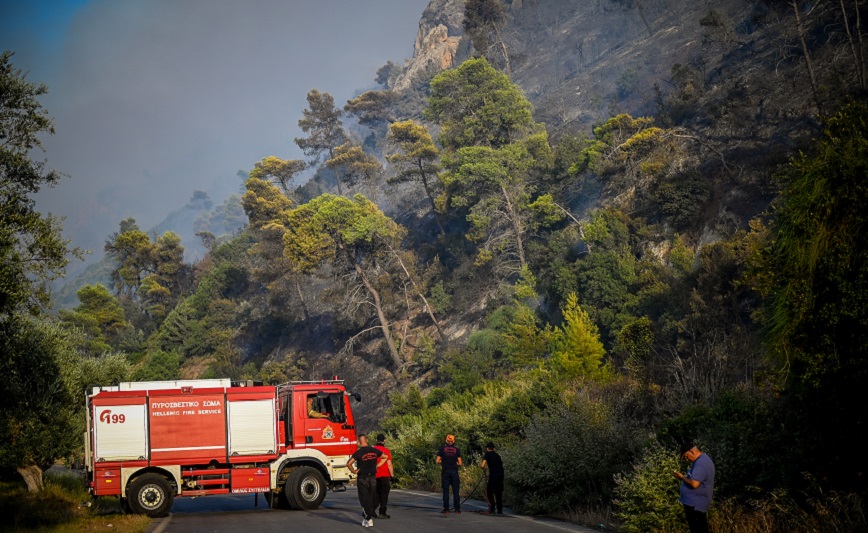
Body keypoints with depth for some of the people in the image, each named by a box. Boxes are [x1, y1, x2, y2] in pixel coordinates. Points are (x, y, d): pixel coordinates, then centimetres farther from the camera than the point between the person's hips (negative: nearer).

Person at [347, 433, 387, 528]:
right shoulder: (374, 450, 1)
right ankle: (366, 517, 22)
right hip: (373, 477, 4)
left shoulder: (359, 452, -12)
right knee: (371, 498, 13)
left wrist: (354, 471, -9)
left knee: (364, 499, 1)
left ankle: (369, 519, -4)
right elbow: (384, 457, 15)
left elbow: (349, 463, -23)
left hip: (362, 478, -4)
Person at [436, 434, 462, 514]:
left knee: (445, 491, 3)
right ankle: (457, 509, 2)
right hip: (454, 472, 0)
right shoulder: (456, 449, 2)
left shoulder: (442, 448, 1)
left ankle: (446, 509, 1)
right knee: (455, 491, 4)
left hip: (445, 472, 0)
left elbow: (438, 461, -2)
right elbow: (460, 463, -2)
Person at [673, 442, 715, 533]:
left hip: (694, 504, -11)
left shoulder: (700, 464, -23)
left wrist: (682, 477, -14)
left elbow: (694, 484, -28)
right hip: (697, 502, 11)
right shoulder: (704, 459, 11)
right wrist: (685, 476, 9)